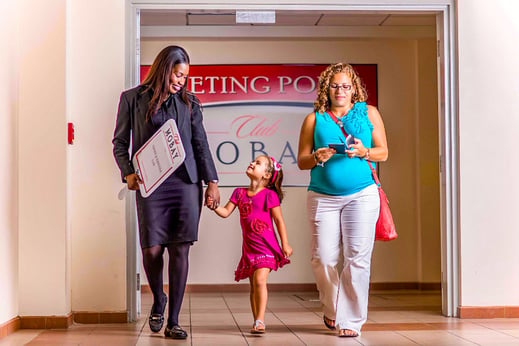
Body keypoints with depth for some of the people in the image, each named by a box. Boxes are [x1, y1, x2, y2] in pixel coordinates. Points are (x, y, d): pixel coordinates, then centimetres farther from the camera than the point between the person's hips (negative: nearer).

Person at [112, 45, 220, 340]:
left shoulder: (189, 102, 13)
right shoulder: (132, 99, 8)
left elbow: (201, 144, 11)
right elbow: (120, 142, 9)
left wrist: (212, 182, 4)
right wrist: (128, 173, -7)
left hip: (186, 183, 2)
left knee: (180, 250, -1)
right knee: (153, 249, -6)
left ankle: (173, 321, 7)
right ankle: (158, 301, 25)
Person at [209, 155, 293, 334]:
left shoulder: (269, 195, -7)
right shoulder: (239, 193, 8)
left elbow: (279, 220, -4)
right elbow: (225, 212, 5)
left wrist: (285, 244, -4)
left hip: (266, 245, -5)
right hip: (249, 247, 6)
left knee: (259, 280, -19)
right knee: (253, 285, 10)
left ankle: (260, 321, -15)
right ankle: (256, 321, 19)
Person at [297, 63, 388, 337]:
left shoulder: (369, 113, 10)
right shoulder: (314, 119, 10)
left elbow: (383, 152, 8)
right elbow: (301, 161, 9)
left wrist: (364, 152, -12)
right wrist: (317, 158, -12)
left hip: (361, 195, -1)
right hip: (323, 197, 1)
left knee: (357, 258, -6)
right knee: (323, 258, -3)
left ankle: (351, 320, 4)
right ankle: (331, 310, 23)